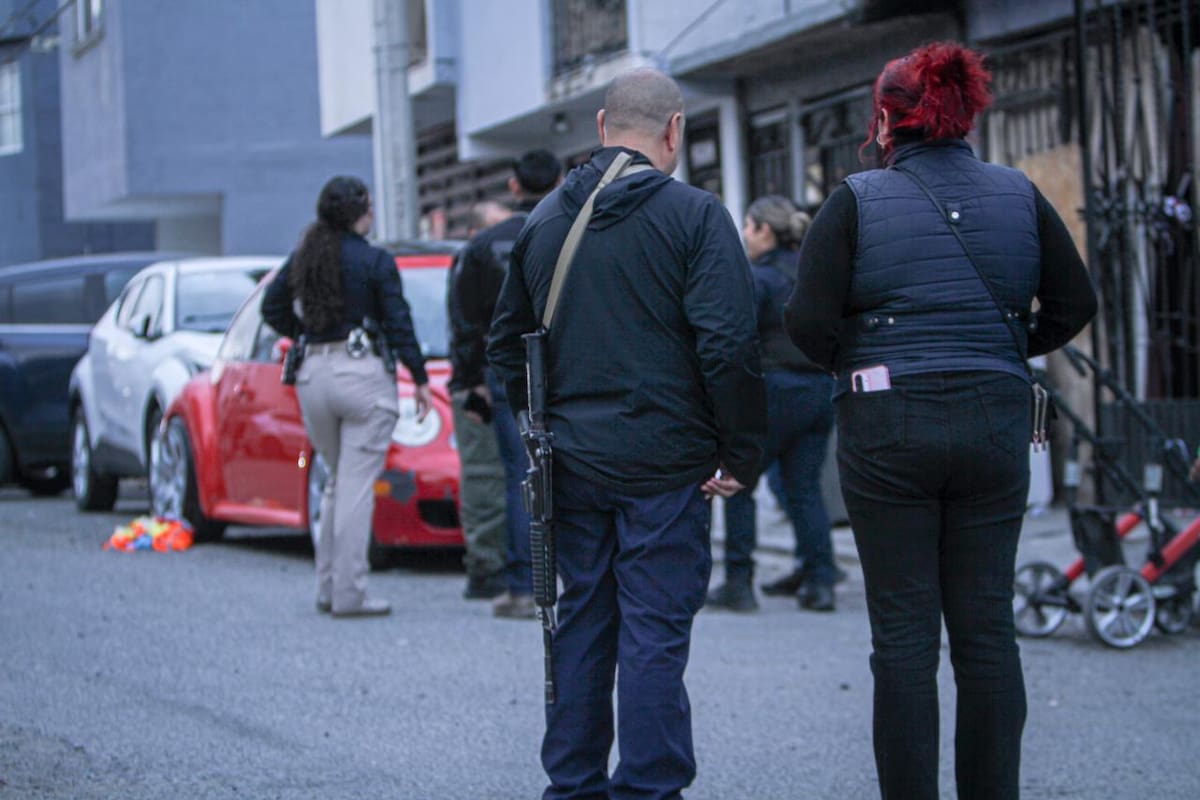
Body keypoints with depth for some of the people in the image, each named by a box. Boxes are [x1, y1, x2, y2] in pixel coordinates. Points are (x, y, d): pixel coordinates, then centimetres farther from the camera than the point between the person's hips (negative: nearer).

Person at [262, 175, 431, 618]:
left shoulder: (303, 258, 8)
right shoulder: (375, 262, -7)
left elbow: (273, 308, 13)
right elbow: (398, 324, -6)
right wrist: (420, 378, 1)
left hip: (314, 375, 6)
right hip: (362, 372, -6)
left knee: (337, 482, 18)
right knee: (357, 485, -4)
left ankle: (328, 587, 17)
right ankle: (349, 593, -6)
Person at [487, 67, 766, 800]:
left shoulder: (546, 220, 10)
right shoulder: (693, 216, -9)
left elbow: (507, 344, 17)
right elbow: (728, 345, -15)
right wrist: (743, 454, -8)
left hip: (574, 463, 5)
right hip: (664, 463, -5)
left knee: (582, 622, 14)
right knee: (655, 631, -2)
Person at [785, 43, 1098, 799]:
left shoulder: (856, 200, -5)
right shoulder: (1020, 196, 4)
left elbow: (809, 319, -11)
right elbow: (1075, 303, 6)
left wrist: (855, 364, 7)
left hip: (888, 426, -3)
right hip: (995, 422, 3)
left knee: (904, 633, 3)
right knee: (987, 629, 8)